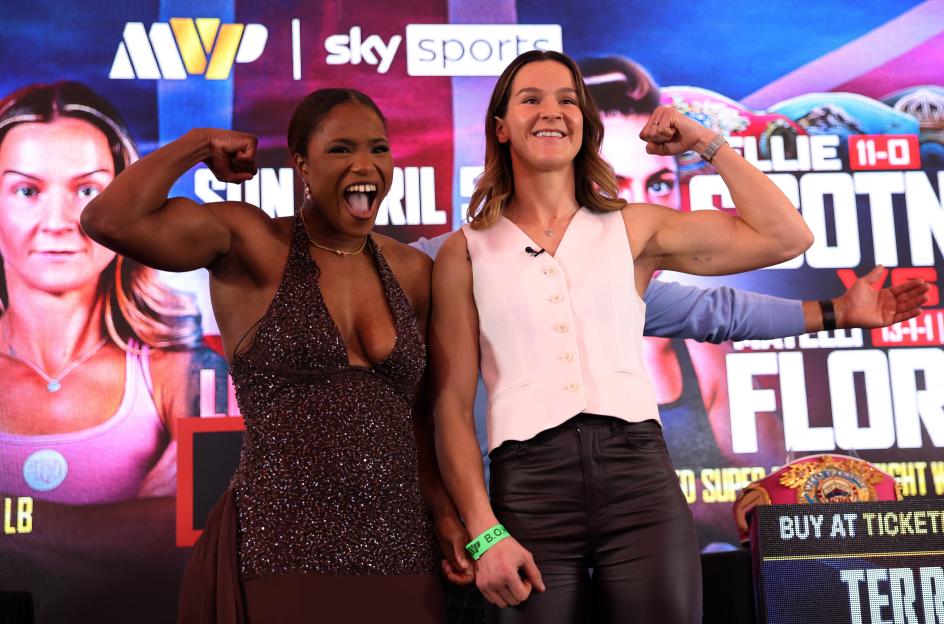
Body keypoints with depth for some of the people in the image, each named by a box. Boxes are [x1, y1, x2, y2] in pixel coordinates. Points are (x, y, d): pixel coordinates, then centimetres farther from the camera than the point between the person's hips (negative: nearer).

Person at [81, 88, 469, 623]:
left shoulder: (413, 272, 8)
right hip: (280, 553, -5)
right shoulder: (249, 243, -5)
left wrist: (447, 513, 2)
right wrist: (199, 145, -7)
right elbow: (109, 219, -21)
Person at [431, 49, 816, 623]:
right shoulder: (466, 253, 7)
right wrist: (484, 531, -7)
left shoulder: (633, 230, 11)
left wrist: (707, 144, 10)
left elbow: (787, 237, 6)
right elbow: (453, 407, 2)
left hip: (638, 471, 1)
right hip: (528, 483, -1)